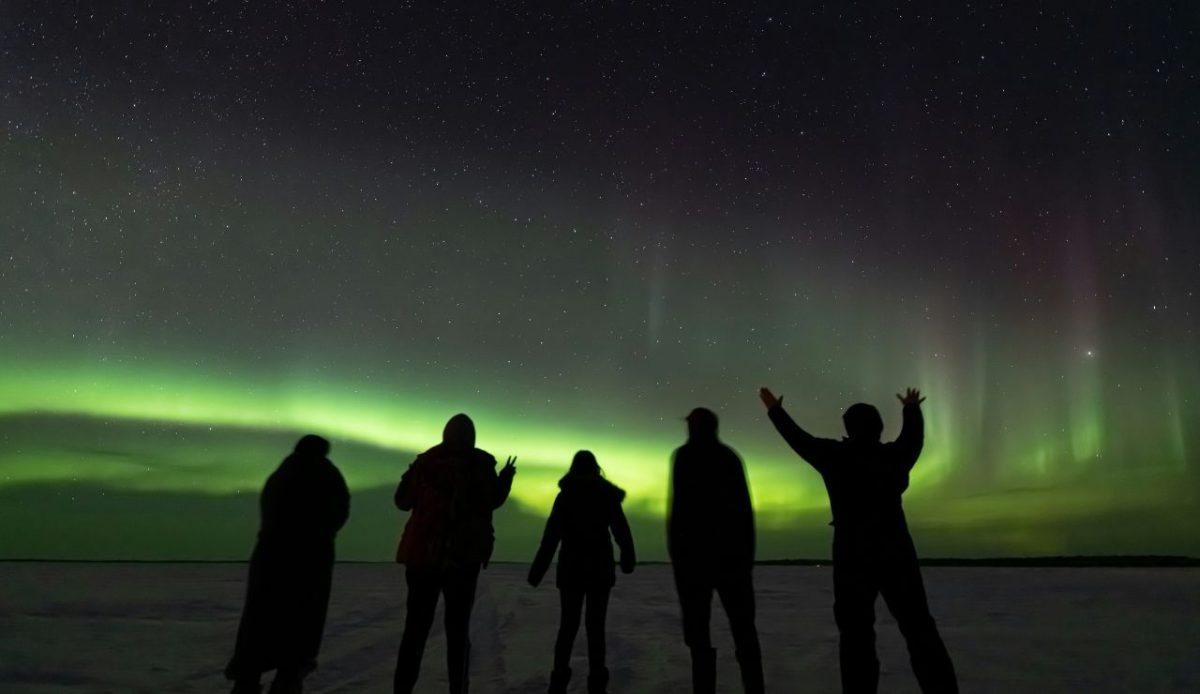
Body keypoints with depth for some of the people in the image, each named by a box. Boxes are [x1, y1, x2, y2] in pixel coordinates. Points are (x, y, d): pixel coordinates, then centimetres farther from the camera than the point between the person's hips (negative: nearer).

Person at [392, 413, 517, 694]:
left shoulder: (425, 461, 1)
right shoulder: (481, 463, -4)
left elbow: (402, 501, 8)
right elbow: (492, 501, 6)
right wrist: (506, 477, 21)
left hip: (423, 551, 2)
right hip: (464, 555, -1)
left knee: (415, 627, 10)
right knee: (457, 629, 6)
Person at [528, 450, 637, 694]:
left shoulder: (565, 496, -3)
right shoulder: (608, 495, 1)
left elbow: (551, 537, -8)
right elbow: (622, 532, 4)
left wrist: (537, 571, -6)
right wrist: (628, 560, 18)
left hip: (571, 568, 0)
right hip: (600, 568, 1)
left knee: (568, 625, 10)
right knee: (596, 627, 7)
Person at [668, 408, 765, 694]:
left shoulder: (685, 456, -2)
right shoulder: (730, 456, 13)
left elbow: (680, 505, -12)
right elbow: (745, 509, 10)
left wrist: (675, 549, -9)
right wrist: (748, 553, 12)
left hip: (694, 550, -5)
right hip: (732, 550, 5)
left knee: (698, 631, 0)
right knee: (743, 628, 11)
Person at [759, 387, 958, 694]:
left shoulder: (835, 456, -5)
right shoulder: (894, 456, 2)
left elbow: (798, 438, 7)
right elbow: (913, 436, 23)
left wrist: (775, 410, 23)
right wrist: (912, 409, 44)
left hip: (853, 557, -2)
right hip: (896, 554, 3)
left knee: (857, 635, 1)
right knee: (920, 629, 11)